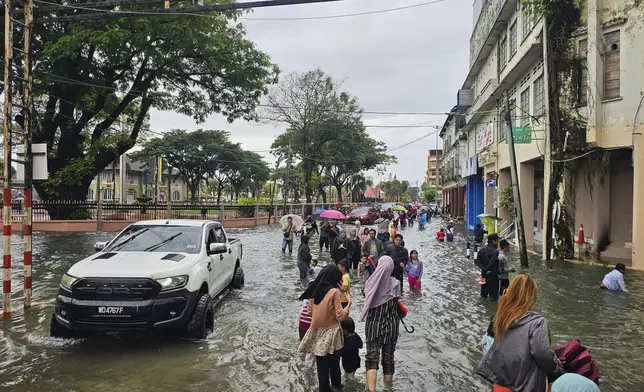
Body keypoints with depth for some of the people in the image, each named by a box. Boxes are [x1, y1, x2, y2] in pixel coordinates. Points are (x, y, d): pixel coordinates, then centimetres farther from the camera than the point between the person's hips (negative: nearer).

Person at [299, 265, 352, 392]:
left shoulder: (314, 290, -1)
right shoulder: (334, 292, -17)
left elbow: (310, 310, 10)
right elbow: (340, 315, -15)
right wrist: (349, 303, -2)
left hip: (317, 331, 4)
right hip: (331, 332, -4)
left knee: (321, 363, 12)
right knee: (334, 362, 17)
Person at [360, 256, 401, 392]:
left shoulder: (370, 282, -7)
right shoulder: (395, 283, -12)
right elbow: (396, 303, -5)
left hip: (373, 325, 0)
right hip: (391, 325, 0)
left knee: (371, 358, 1)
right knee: (388, 357, 14)